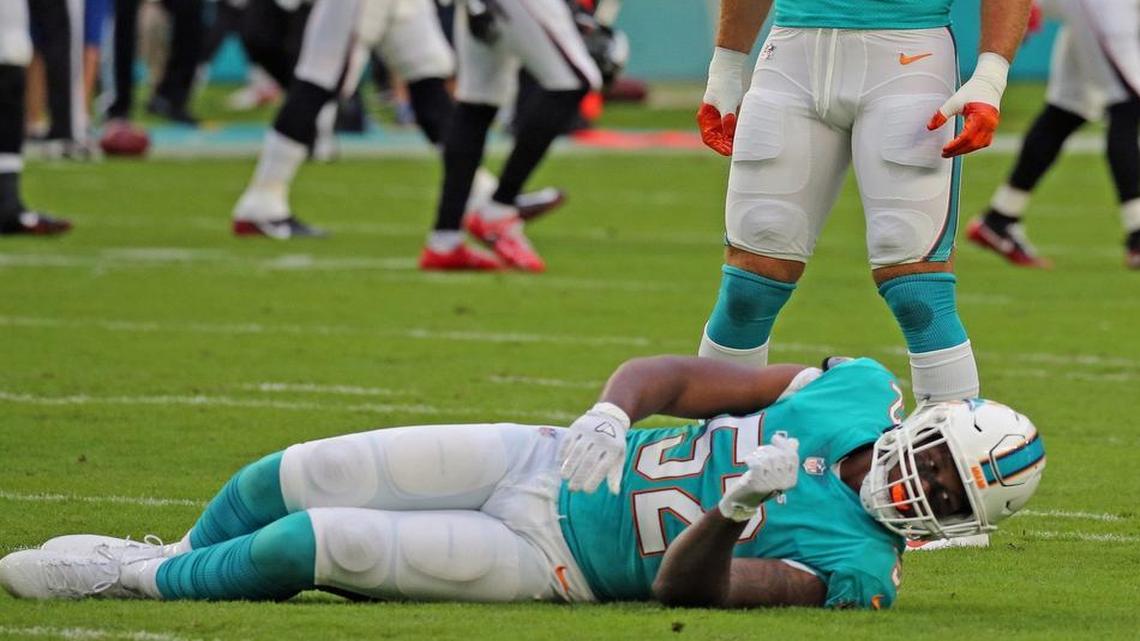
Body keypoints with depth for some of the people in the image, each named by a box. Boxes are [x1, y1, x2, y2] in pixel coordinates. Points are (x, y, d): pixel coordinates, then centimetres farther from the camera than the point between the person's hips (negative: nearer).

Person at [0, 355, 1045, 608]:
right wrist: (608, 418, -16)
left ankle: (139, 581, 9)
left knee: (302, 547, -16)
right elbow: (671, 375, 3)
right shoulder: (861, 393, -2)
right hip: (547, 459, 5)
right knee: (280, 484, 1)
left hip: (547, 560, -5)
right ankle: (176, 564, 30)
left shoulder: (851, 563, -17)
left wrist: (741, 507, -41)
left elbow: (686, 588, -24)